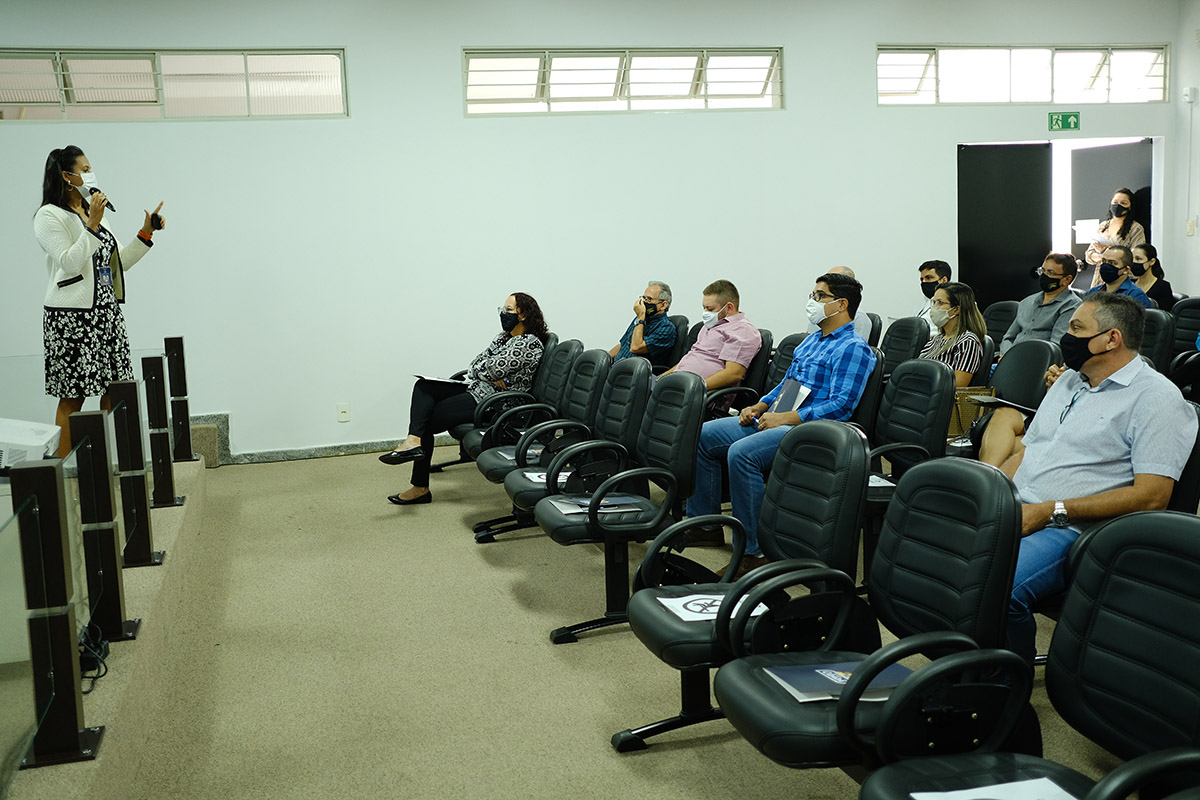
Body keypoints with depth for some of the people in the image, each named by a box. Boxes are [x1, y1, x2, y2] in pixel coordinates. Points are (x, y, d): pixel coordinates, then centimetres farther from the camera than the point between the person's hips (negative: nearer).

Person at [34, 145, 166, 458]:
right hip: (72, 317, -8)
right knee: (73, 397, -6)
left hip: (107, 312, 8)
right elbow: (69, 263, -17)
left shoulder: (91, 211, 19)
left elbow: (119, 263, 20)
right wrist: (92, 225, -20)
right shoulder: (49, 216, -6)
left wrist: (146, 233, 12)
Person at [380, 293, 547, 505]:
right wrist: (491, 377, -11)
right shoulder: (505, 336, 15)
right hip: (476, 389, 10)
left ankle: (420, 487, 3)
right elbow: (476, 366, 9)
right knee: (423, 386, -4)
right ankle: (414, 440, -20)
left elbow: (492, 370, -21)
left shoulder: (530, 344, -15)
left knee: (428, 419, -4)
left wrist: (479, 371, 1)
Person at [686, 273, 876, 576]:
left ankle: (753, 552, -27)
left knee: (741, 453, -34)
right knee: (702, 436, 3)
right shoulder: (811, 341, 23)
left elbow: (841, 405, -19)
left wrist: (785, 418, -21)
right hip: (771, 420, 10)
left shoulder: (853, 348, -8)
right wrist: (760, 406, 8)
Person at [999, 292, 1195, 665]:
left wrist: (1052, 510, -17)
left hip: (1067, 528, -8)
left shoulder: (1156, 397, -4)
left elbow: (1151, 496, -13)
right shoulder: (1068, 381, 22)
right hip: (1010, 510, 8)